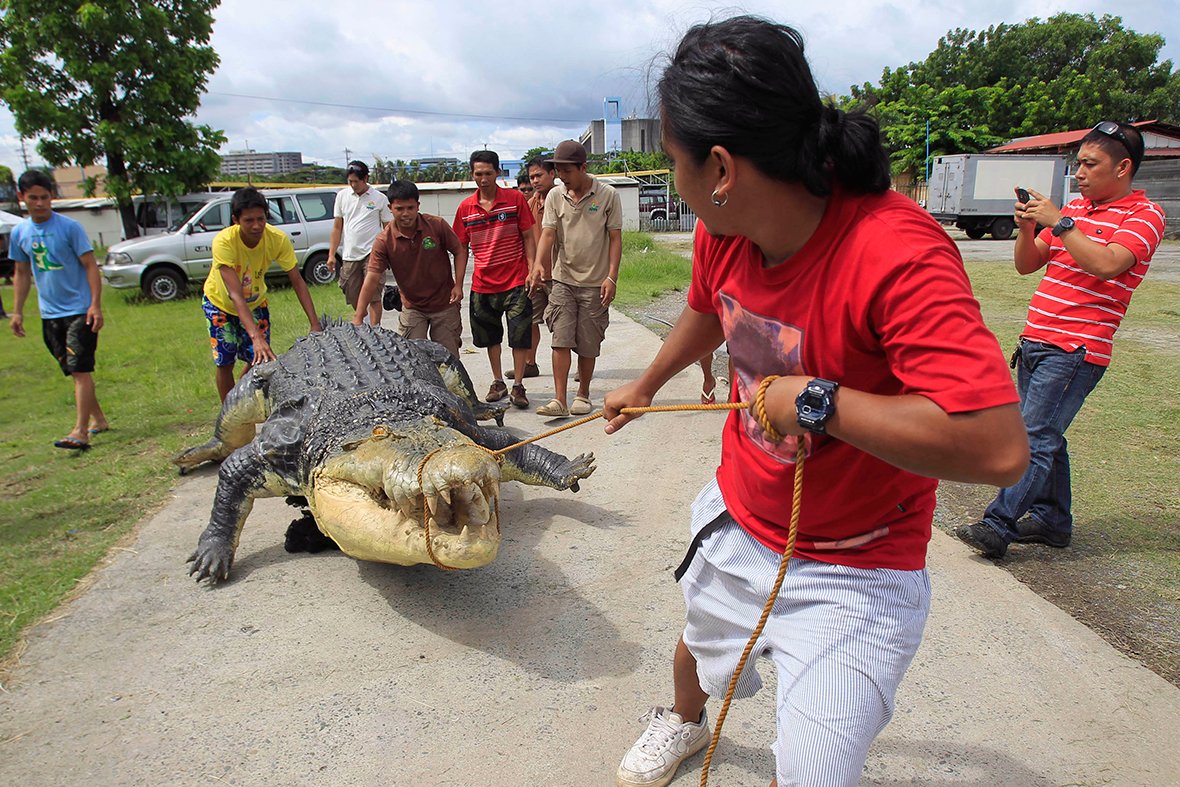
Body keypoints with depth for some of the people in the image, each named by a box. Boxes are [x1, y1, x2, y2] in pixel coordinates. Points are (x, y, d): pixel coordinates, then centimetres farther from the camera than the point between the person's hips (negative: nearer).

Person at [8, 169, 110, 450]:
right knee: (73, 371, 12)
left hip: (79, 310, -6)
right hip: (49, 314, 6)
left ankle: (80, 432, -13)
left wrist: (95, 305, -17)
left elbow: (90, 266, -9)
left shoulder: (70, 227, -8)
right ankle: (99, 419, 24)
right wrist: (17, 311, 12)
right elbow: (21, 273, 16)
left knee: (80, 370, -10)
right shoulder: (19, 233, 7)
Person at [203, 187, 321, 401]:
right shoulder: (224, 242, -37)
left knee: (259, 360, -2)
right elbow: (235, 295, -43)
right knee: (225, 362, -3)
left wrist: (315, 324, -34)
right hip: (220, 302, -3)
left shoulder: (278, 239, -28)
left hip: (255, 302, 3)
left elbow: (297, 281, -24)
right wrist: (256, 337, -53)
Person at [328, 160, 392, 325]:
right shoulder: (342, 196, 10)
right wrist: (331, 254, 7)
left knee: (373, 297, -11)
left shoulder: (380, 198, 1)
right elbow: (337, 227, 13)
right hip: (350, 256, 4)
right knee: (354, 299, 9)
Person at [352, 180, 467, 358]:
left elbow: (459, 251, 0)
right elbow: (372, 278, -17)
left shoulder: (437, 225, -13)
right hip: (412, 308, 1)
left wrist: (458, 285, -11)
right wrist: (358, 318, -23)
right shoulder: (384, 241, -14)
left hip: (445, 304, 0)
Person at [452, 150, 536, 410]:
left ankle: (518, 386, 10)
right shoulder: (465, 207, 4)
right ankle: (498, 382, 28)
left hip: (515, 280, -3)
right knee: (490, 336, 13)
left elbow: (528, 237, 1)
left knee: (519, 335, -2)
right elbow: (461, 248, 10)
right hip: (483, 283, 3)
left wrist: (532, 270, -8)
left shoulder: (515, 198, -2)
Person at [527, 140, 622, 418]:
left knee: (588, 344, 5)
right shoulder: (555, 196, 5)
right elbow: (548, 234, -2)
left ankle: (583, 395, 21)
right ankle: (559, 399, -6)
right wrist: (539, 264, -20)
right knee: (561, 339, -7)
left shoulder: (607, 195, -3)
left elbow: (615, 238, -2)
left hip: (595, 282, -2)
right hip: (563, 279, 2)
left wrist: (611, 277, -10)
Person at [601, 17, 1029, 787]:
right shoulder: (722, 231, -12)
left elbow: (999, 448, -42)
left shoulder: (896, 253, -35)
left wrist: (814, 400, -35)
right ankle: (684, 723, 66)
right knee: (698, 643, 31)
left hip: (852, 573, -6)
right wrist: (645, 386, 28)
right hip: (738, 517, 7)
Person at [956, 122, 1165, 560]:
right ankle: (1052, 521, 23)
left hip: (1076, 349, -7)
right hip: (1035, 341, 7)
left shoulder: (1144, 215, -2)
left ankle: (997, 526, -11)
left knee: (1035, 439, -11)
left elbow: (1106, 264, -21)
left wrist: (1058, 222, -18)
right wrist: (1027, 227, -2)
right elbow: (1026, 265, 16)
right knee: (1044, 437, 12)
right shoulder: (1074, 208, 18)